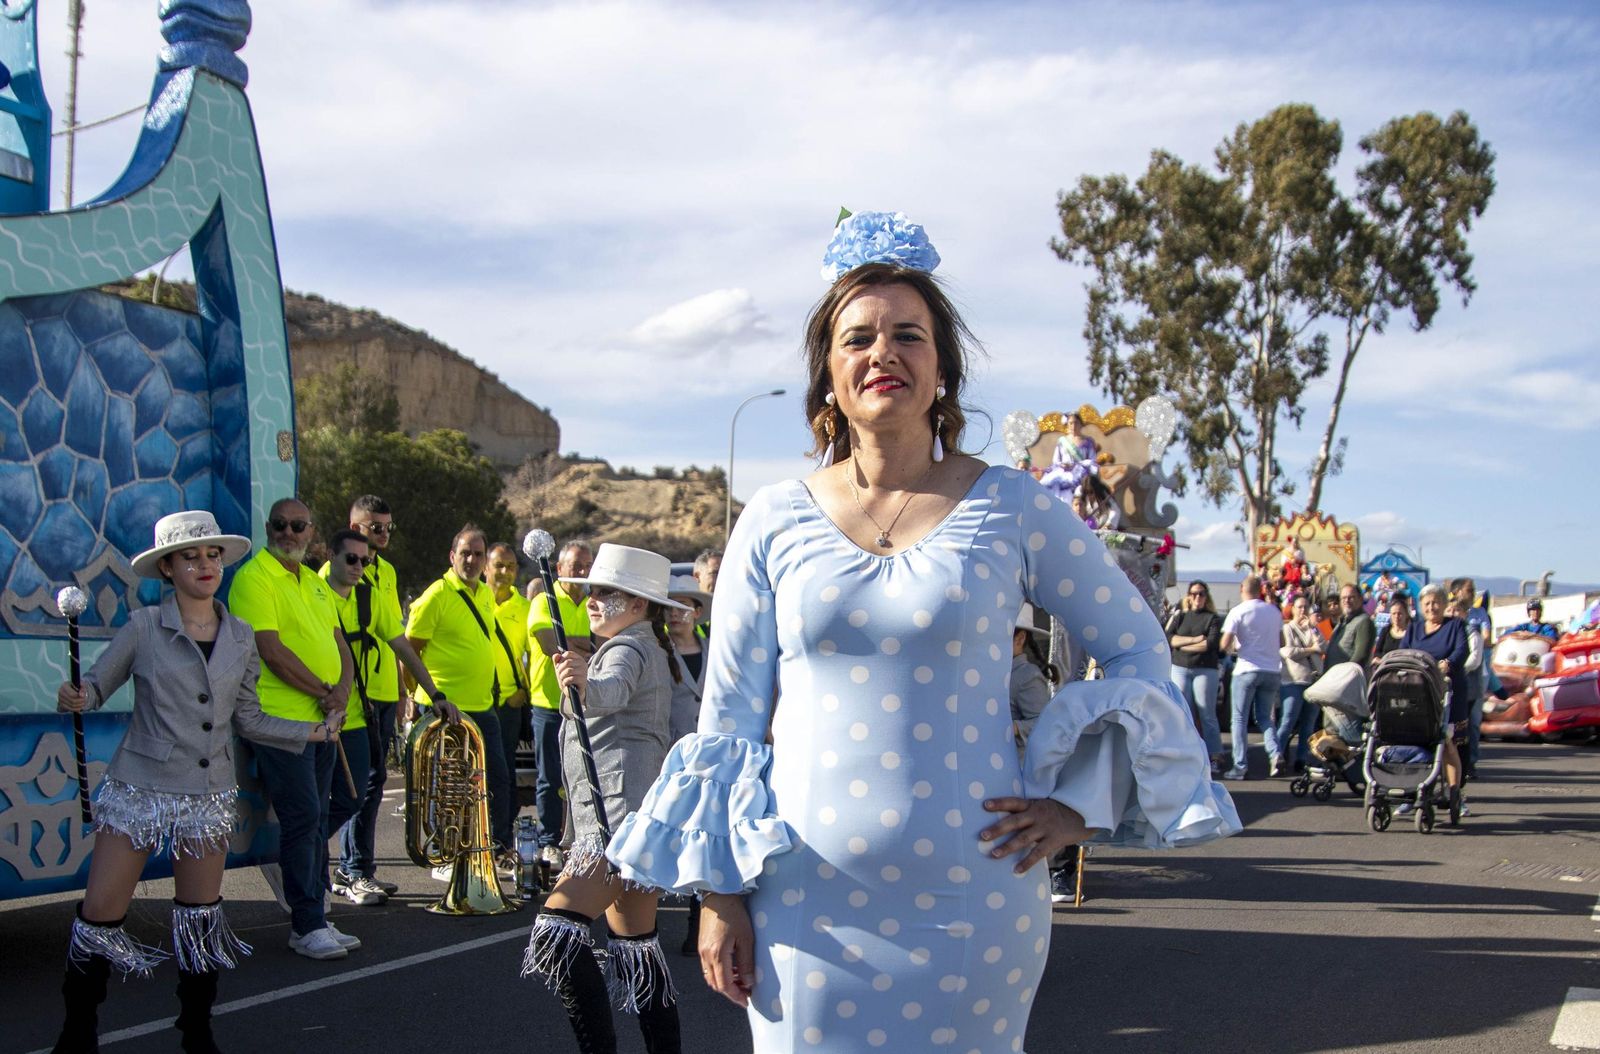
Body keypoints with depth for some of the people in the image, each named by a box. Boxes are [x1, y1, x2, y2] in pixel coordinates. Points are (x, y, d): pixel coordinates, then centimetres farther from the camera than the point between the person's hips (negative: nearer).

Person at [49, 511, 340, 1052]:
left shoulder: (240, 638, 5)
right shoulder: (144, 627, -6)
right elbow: (95, 683, -3)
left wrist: (312, 731, 7)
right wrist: (75, 698, -25)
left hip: (208, 796, 3)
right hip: (138, 790, -3)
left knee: (201, 916, 9)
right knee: (100, 915, -3)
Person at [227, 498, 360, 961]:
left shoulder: (316, 584, 17)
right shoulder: (254, 577, -8)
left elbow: (340, 646, 15)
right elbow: (271, 650, -16)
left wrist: (343, 688, -5)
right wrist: (324, 692, -13)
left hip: (323, 720, 8)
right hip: (281, 719, -8)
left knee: (316, 820, 11)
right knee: (302, 817, -8)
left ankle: (312, 917, 18)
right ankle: (307, 925, -2)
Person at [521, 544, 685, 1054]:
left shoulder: (628, 649, -10)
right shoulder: (650, 650, 22)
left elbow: (613, 690, -35)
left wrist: (585, 685, -54)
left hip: (621, 815, -11)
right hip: (637, 819, 11)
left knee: (558, 928, -19)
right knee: (635, 946, 13)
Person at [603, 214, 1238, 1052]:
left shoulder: (1013, 510, -1)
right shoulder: (775, 521, 2)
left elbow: (1138, 650, 8)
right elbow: (728, 716, 5)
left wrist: (1077, 799, -1)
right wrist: (718, 893, 2)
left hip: (971, 896, -1)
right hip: (808, 899, 1)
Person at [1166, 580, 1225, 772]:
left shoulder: (1213, 618, 6)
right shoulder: (1179, 616, 15)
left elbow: (1212, 643, -9)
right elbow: (1168, 639, 0)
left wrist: (1182, 645, -5)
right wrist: (1194, 639, -10)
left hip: (1205, 670, -3)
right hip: (1180, 669, 3)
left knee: (1207, 715, -3)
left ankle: (1215, 758, 0)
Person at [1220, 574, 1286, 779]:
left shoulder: (1238, 612, -8)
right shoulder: (1274, 611, 7)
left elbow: (1224, 644, -14)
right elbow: (1281, 639, 18)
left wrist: (1234, 646, 7)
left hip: (1247, 670, -4)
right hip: (1273, 670, 4)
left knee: (1240, 719, 4)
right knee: (1264, 717, 15)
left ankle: (1241, 766, 0)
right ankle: (1275, 753, -8)